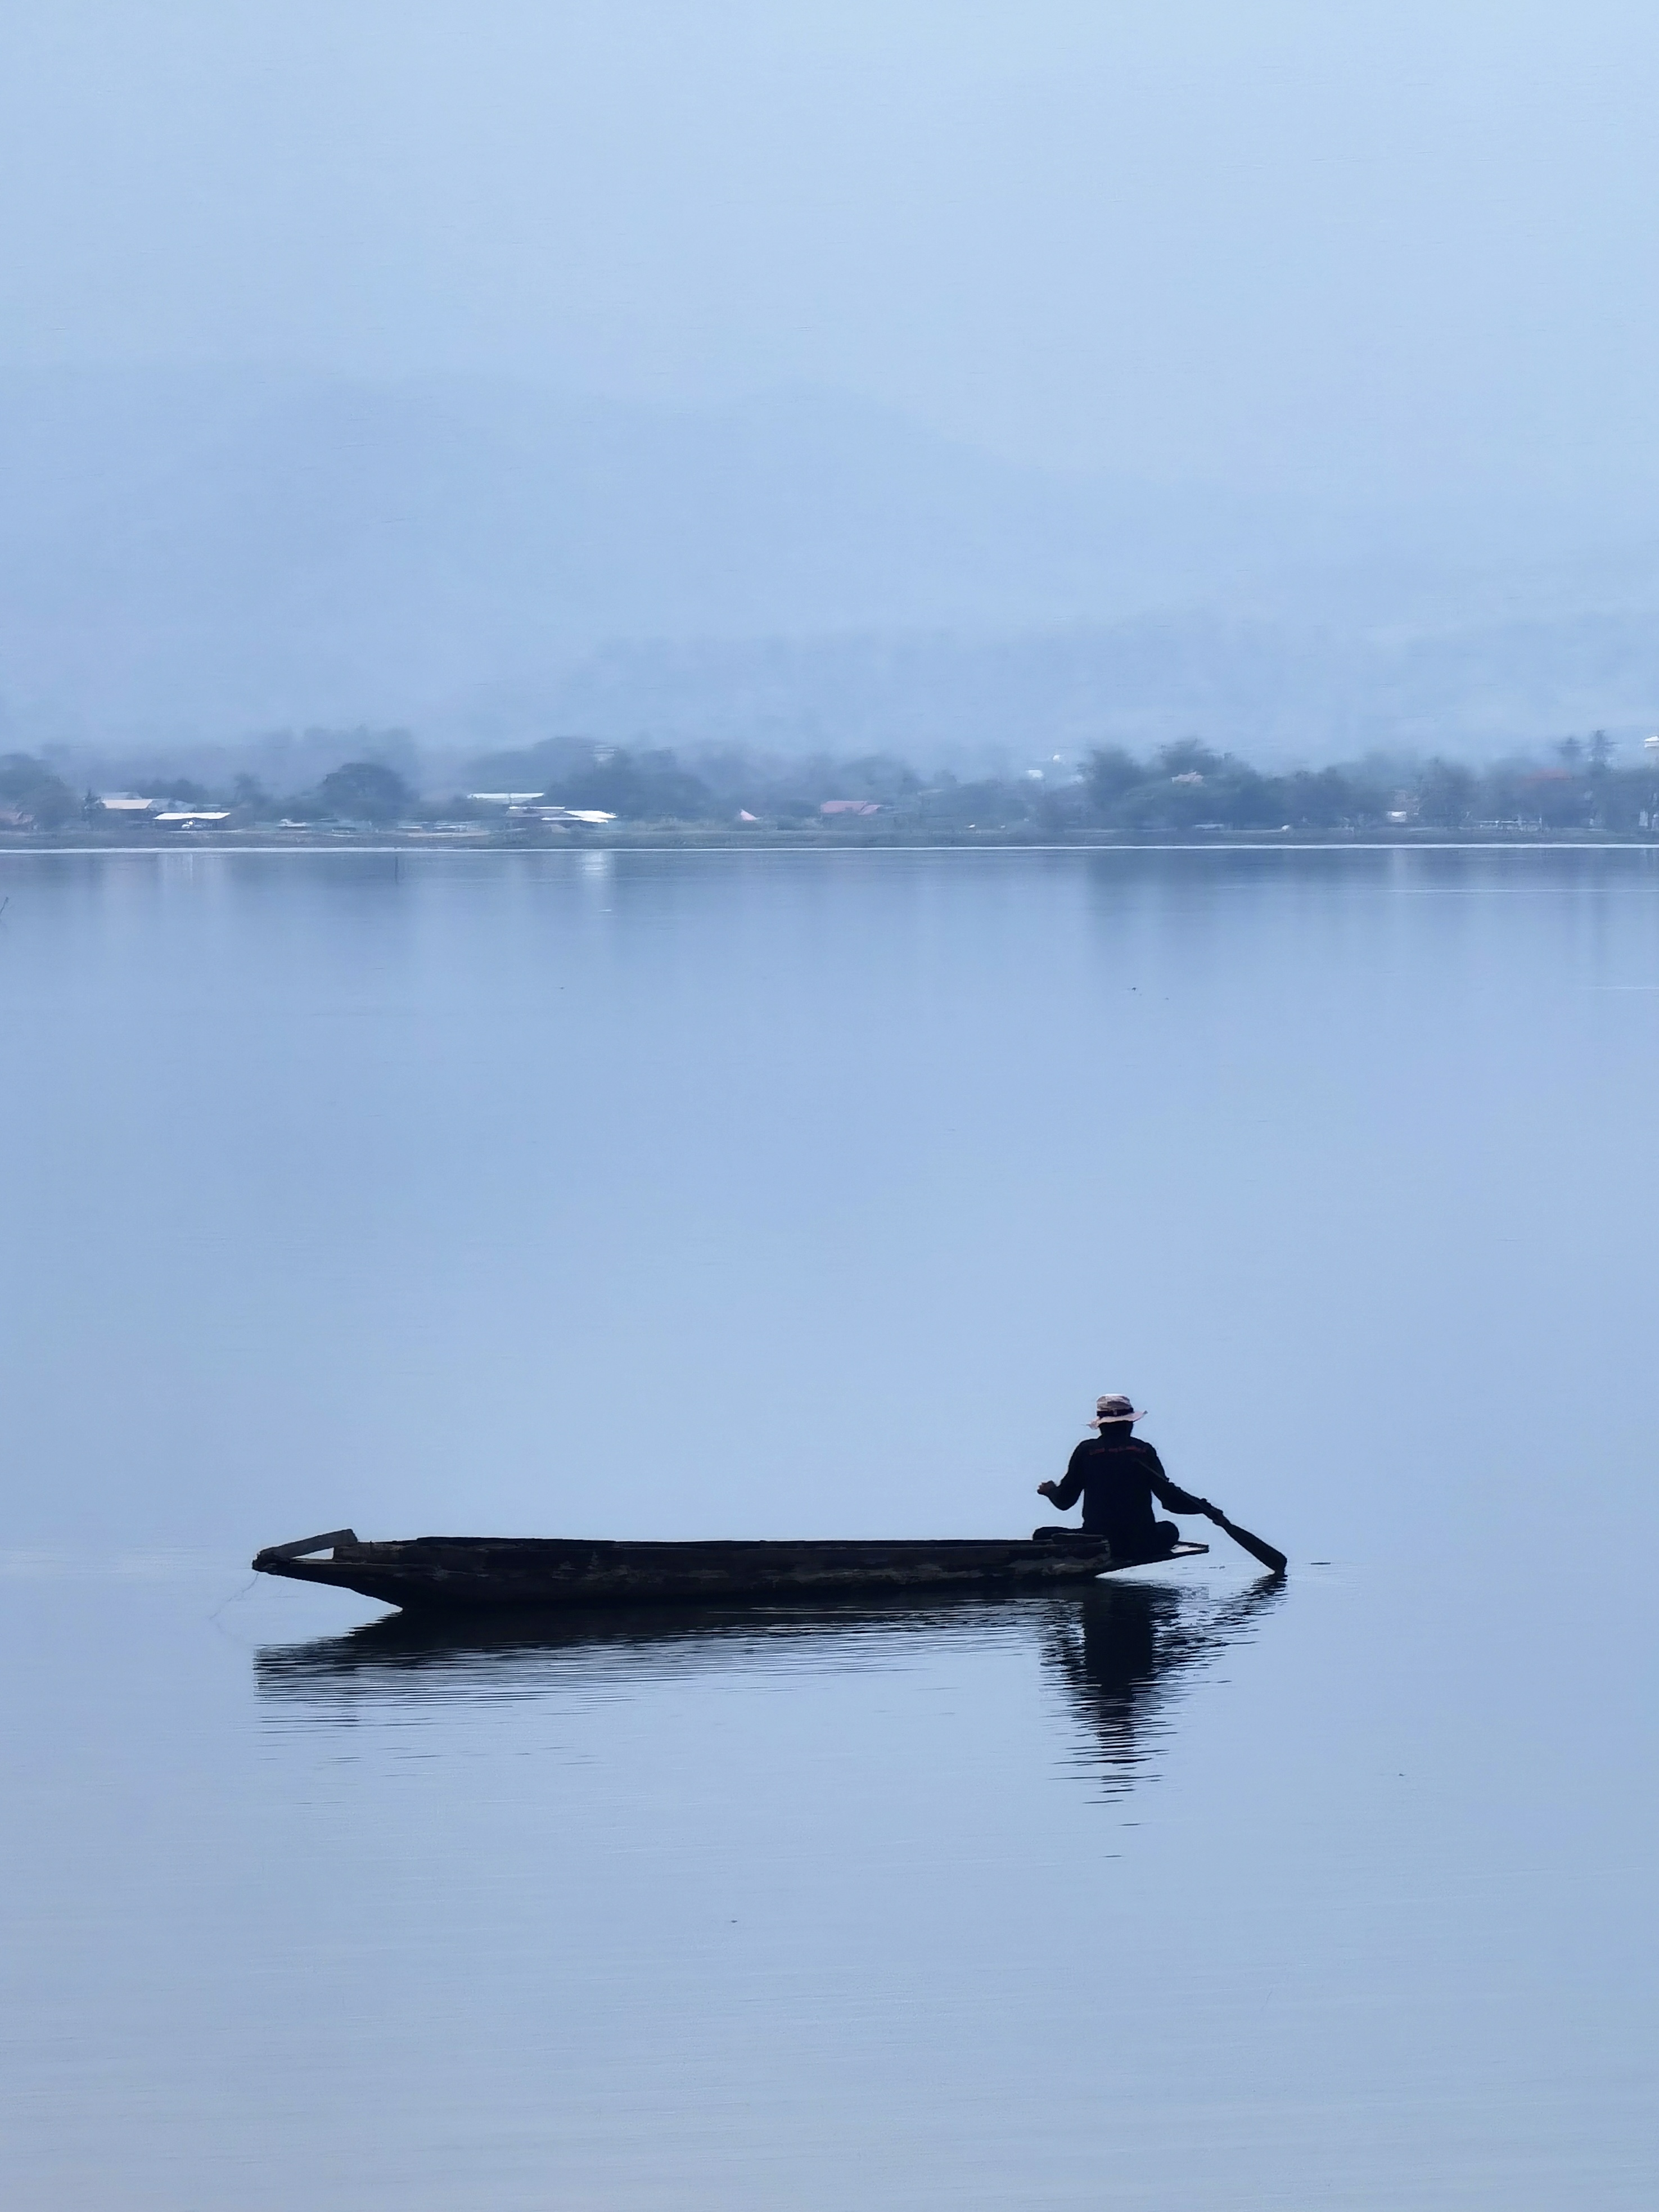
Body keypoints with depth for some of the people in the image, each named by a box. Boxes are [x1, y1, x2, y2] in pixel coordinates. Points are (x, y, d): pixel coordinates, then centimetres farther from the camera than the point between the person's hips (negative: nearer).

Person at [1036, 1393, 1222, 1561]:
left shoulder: (1086, 1450, 1)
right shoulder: (1144, 1450, 3)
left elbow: (1064, 1501, 6)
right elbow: (1170, 1498, 1)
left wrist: (1050, 1491, 29)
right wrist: (1206, 1508, 13)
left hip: (1095, 1544, -1)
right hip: (1141, 1546, 1)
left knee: (1043, 1535, 16)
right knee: (1169, 1530, 32)